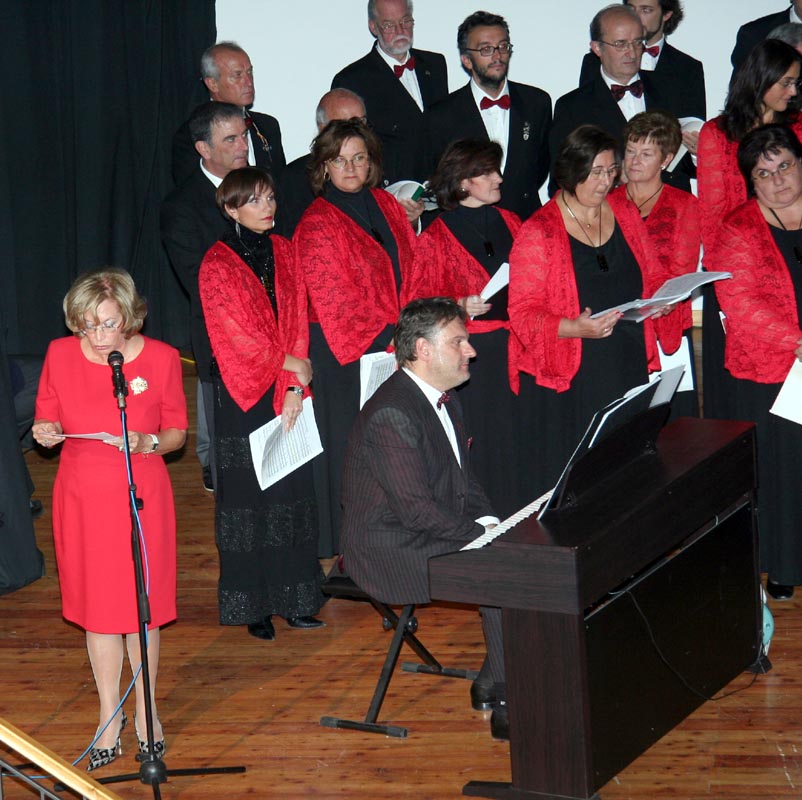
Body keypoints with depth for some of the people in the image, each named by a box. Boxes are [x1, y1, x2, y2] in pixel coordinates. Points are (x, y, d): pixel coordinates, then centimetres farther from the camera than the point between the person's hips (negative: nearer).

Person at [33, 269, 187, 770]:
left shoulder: (160, 358, -9)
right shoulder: (61, 355, -5)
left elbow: (177, 432, 0)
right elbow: (47, 419, 7)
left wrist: (146, 442, -21)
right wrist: (45, 432, -16)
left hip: (141, 496, -1)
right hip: (82, 497, 2)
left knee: (141, 607, 7)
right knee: (98, 607, 9)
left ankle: (146, 709, 26)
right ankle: (110, 714, 24)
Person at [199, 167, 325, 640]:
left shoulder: (284, 253, 9)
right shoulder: (217, 264, -5)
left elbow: (297, 323, 5)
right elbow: (234, 334, -10)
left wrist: (295, 388, -5)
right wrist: (290, 364, -7)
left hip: (288, 392, 4)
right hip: (242, 395, -4)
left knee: (292, 494, 4)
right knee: (247, 498, 0)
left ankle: (293, 599, 12)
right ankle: (252, 606, 7)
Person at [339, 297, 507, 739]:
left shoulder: (445, 401, 11)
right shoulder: (392, 413, -22)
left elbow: (463, 479, 19)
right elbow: (417, 509, -25)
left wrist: (489, 521, 0)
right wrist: (481, 535, -19)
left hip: (430, 535, 10)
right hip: (390, 551, -10)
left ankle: (491, 685, 5)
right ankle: (506, 704, -10)